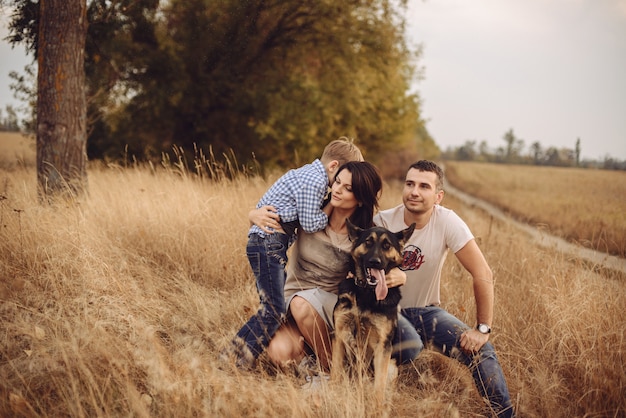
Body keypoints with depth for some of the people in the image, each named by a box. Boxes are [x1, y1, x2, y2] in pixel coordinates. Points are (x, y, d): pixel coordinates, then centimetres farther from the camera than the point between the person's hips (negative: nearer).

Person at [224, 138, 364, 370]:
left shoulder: (310, 173, 17)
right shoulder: (314, 181, -16)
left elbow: (305, 217, 17)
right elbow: (310, 224, -18)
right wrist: (331, 208, -3)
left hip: (267, 243, 11)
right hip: (268, 243, -11)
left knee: (272, 307, 15)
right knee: (274, 311, -10)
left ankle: (233, 355, 19)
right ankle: (240, 364, -6)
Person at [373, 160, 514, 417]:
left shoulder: (447, 222, -17)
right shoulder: (382, 222, -15)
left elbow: (482, 274, -18)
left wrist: (483, 328, -18)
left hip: (426, 311, 1)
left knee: (480, 350, -17)